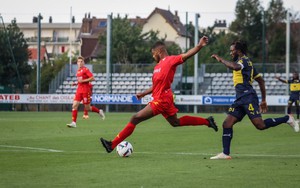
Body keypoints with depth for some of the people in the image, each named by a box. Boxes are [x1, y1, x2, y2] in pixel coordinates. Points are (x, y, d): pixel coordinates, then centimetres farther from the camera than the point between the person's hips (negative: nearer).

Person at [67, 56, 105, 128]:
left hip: (85, 91, -7)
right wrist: (76, 83, 12)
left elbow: (92, 78, -16)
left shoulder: (85, 69, -8)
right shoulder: (78, 71, 16)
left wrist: (83, 81, -19)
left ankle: (99, 111, 26)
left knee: (87, 107, -1)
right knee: (74, 105, -8)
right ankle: (73, 122, -9)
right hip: (79, 90, 7)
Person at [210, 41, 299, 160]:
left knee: (260, 125, -16)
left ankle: (287, 119, 0)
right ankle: (225, 153, -1)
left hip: (248, 97, -10)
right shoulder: (245, 62, 25)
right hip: (240, 99, 10)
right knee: (227, 124, 0)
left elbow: (234, 66, -30)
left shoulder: (244, 60, -4)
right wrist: (263, 100, 27)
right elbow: (261, 80, 27)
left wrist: (221, 59, -18)